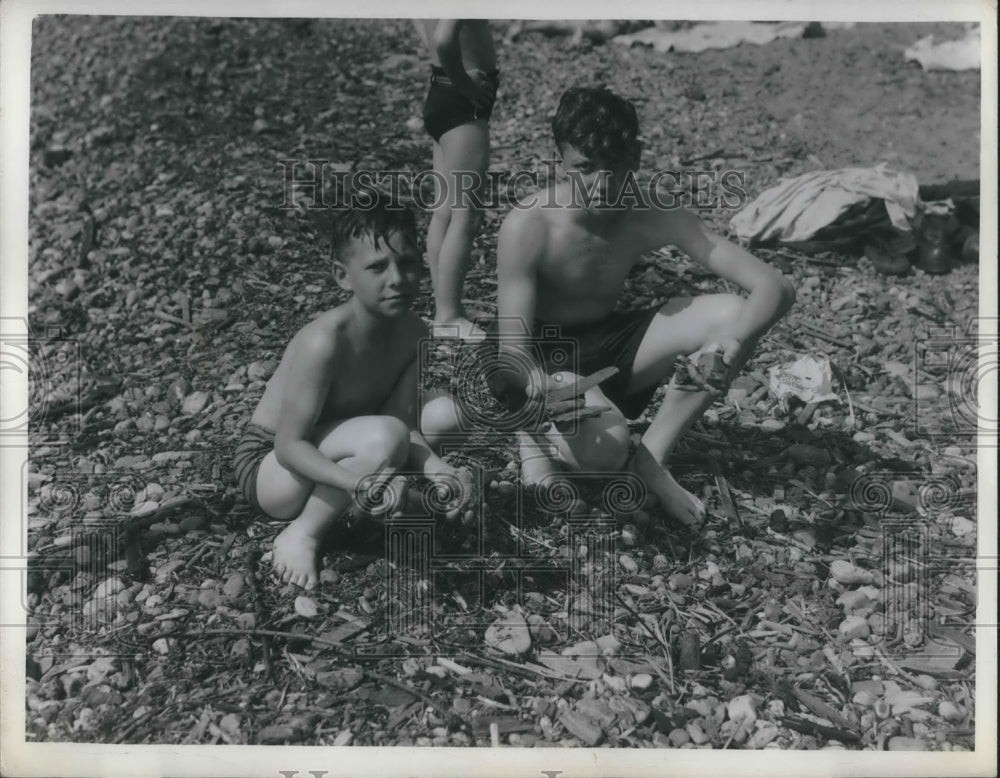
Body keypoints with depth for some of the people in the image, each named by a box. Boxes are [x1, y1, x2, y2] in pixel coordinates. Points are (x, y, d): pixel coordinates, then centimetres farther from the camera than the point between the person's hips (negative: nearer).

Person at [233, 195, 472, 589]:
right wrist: (356, 482, -44)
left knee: (448, 412, -5)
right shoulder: (325, 342, -32)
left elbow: (402, 422, -8)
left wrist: (435, 467, -27)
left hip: (326, 451, 7)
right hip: (268, 465, -7)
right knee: (382, 438, -34)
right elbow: (289, 446, -29)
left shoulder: (412, 332, -10)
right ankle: (301, 536, -15)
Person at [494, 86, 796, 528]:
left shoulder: (654, 218, -16)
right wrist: (543, 385, -49)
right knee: (604, 448, -37)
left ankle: (653, 461, -5)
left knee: (732, 316, -18)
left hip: (609, 347, 5)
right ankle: (538, 435, 1)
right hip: (545, 361, -5)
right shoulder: (528, 226, -24)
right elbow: (513, 347, -25)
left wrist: (733, 341, -42)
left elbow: (774, 287, -20)